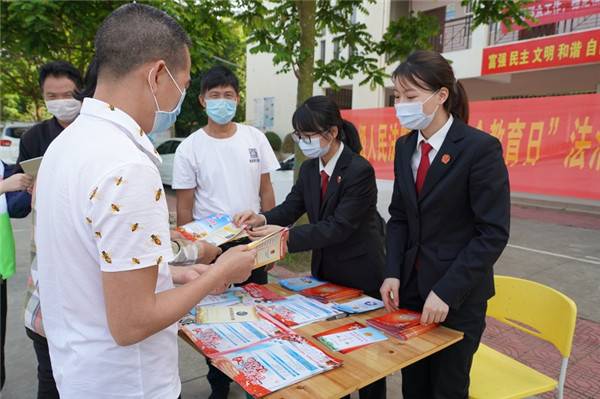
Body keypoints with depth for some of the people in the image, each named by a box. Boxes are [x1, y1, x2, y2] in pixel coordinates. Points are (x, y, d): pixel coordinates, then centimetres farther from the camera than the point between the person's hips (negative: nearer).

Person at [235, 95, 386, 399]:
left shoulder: (360, 170, -21)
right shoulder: (309, 169, 2)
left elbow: (340, 226, -26)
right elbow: (291, 207, -1)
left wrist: (287, 236, -32)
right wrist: (262, 219, -22)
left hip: (360, 274, -6)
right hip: (325, 271, 7)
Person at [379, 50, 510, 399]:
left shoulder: (480, 148, -15)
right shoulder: (405, 146, 4)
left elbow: (493, 233, -16)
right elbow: (399, 217, 7)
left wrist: (446, 292, -20)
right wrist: (393, 274, -4)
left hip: (457, 296, -5)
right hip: (411, 287, 5)